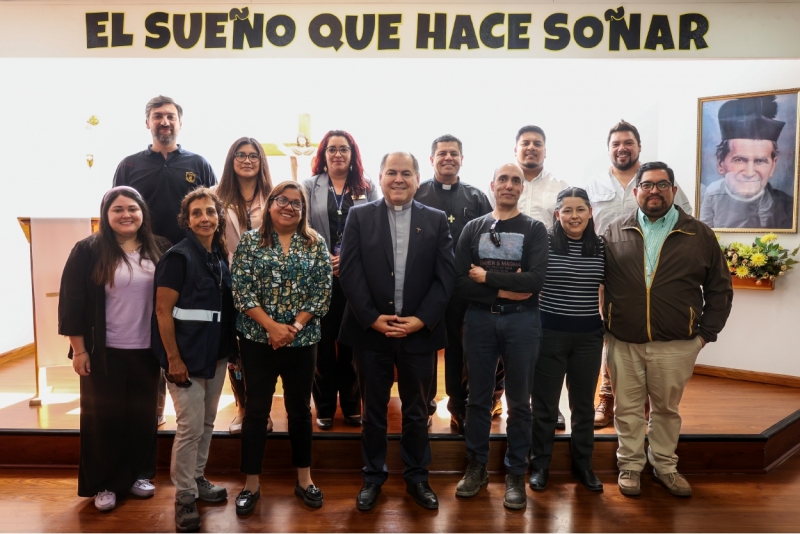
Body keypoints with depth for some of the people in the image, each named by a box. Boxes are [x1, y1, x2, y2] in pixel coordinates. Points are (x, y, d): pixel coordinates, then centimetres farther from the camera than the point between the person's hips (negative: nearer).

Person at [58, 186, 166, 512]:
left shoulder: (158, 251, 2)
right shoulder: (88, 251, -6)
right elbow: (71, 304, -6)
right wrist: (79, 350, -8)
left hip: (147, 350, 3)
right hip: (104, 351, -3)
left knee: (143, 414, 13)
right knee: (105, 417, 7)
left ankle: (140, 474, 30)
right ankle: (104, 484, 22)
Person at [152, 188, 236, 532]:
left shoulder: (221, 257, 7)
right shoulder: (178, 257, -13)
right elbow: (163, 311, -15)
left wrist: (231, 347, 10)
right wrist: (173, 359, -18)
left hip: (217, 353, 7)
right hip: (187, 355, -7)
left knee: (207, 422, 16)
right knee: (191, 426, -2)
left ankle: (197, 479, 33)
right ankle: (185, 495, 14)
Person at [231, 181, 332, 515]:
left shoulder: (315, 244, 2)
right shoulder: (251, 241, 0)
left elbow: (322, 292, -3)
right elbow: (241, 290, -7)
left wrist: (295, 326, -13)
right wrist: (272, 326, -16)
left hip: (303, 339, 1)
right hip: (258, 338, -1)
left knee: (300, 408, 12)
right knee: (256, 409, 7)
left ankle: (304, 478, 27)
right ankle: (251, 484, 21)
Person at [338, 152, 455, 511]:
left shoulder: (436, 221, 5)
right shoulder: (359, 216, 3)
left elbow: (445, 277, -1)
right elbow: (349, 272, -5)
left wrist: (421, 319, -12)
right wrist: (372, 318, -13)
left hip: (419, 331, 1)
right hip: (370, 330, 0)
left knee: (416, 411, 13)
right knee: (373, 410, 13)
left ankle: (417, 477, 30)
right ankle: (373, 477, 30)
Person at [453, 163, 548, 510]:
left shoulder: (534, 229, 0)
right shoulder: (473, 228, 5)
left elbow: (536, 281, -15)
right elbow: (460, 283, -4)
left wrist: (487, 277, -11)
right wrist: (504, 289, -13)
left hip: (521, 320, -1)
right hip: (479, 319, 2)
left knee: (518, 401, 8)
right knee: (478, 397, 12)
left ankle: (516, 473, 22)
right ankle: (476, 465, 28)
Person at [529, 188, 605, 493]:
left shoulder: (601, 247, 1)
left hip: (589, 335, 3)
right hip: (550, 333, -3)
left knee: (584, 403, 14)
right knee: (545, 403, 8)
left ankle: (582, 464, 30)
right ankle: (540, 465, 23)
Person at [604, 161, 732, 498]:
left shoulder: (699, 235, 1)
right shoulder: (615, 233, 2)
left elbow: (719, 288, 5)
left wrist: (707, 333, 0)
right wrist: (602, 326, -1)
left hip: (676, 344, 0)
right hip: (623, 342, 0)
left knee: (667, 408, 15)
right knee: (628, 408, 11)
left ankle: (664, 466, 33)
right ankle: (629, 466, 28)